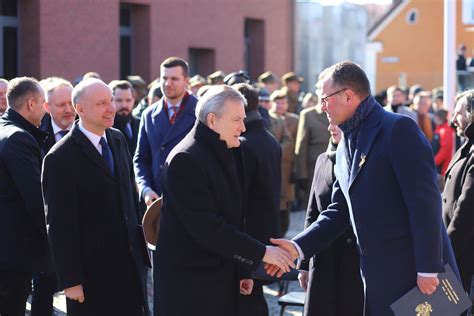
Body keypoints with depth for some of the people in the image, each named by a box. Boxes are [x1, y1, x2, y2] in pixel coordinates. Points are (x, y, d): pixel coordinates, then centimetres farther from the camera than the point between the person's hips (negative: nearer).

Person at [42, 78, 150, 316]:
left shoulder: (118, 140, 6)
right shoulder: (60, 158, -16)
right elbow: (60, 225, -15)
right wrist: (70, 280, -15)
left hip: (130, 261, 7)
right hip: (92, 268, -6)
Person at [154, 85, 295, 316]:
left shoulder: (230, 154, 12)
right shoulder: (185, 160, -17)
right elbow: (206, 227, -23)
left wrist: (243, 270, 13)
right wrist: (260, 253, -21)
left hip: (223, 278, 8)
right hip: (189, 285, -8)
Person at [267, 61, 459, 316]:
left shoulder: (398, 129, -11)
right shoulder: (345, 147, 16)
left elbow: (425, 201, -16)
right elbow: (339, 211, 17)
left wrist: (428, 269, -19)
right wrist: (298, 247, 4)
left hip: (416, 276, -8)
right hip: (378, 280, 8)